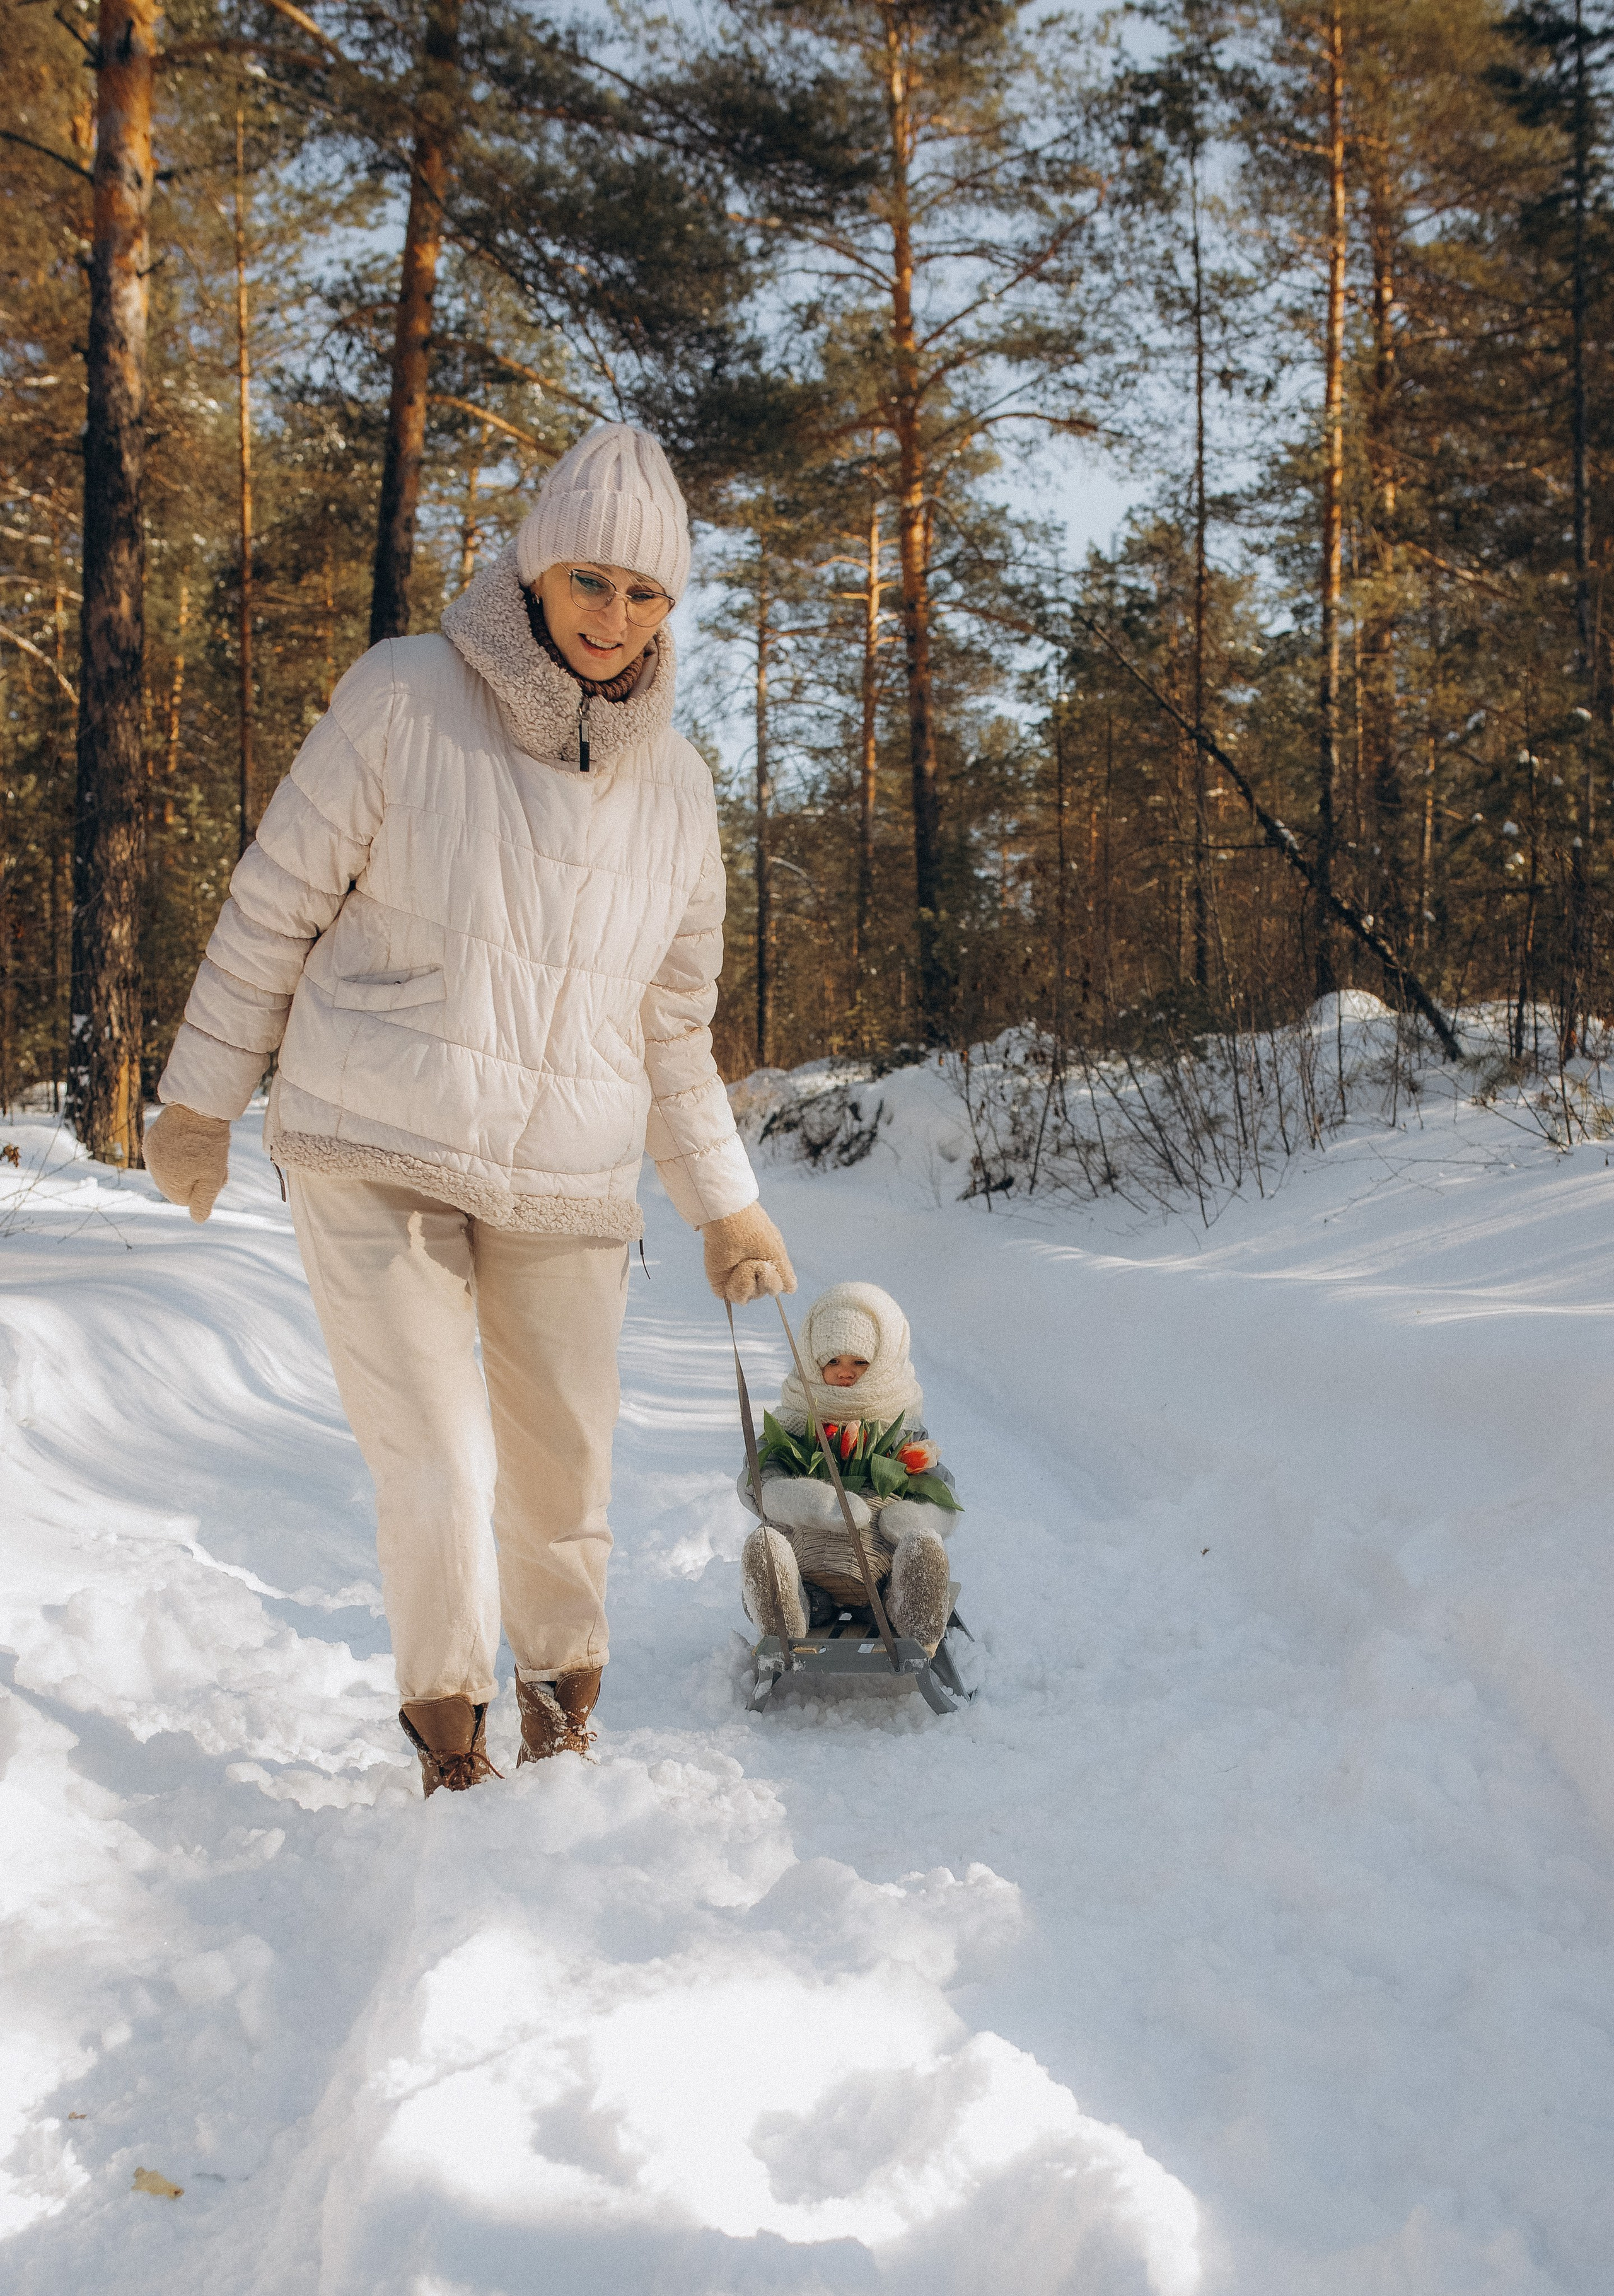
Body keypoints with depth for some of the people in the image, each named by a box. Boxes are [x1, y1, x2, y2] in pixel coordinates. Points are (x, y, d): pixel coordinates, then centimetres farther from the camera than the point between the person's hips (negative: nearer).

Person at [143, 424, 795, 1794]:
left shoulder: (676, 788, 6)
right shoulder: (404, 702, -6)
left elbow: (673, 1027, 15)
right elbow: (275, 906, 1)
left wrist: (728, 1205, 16)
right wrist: (202, 1101, 5)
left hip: (570, 1187, 3)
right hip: (373, 1159, -3)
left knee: (563, 1477, 10)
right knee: (440, 1474, -10)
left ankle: (563, 1698, 38)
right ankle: (448, 1732, 15)